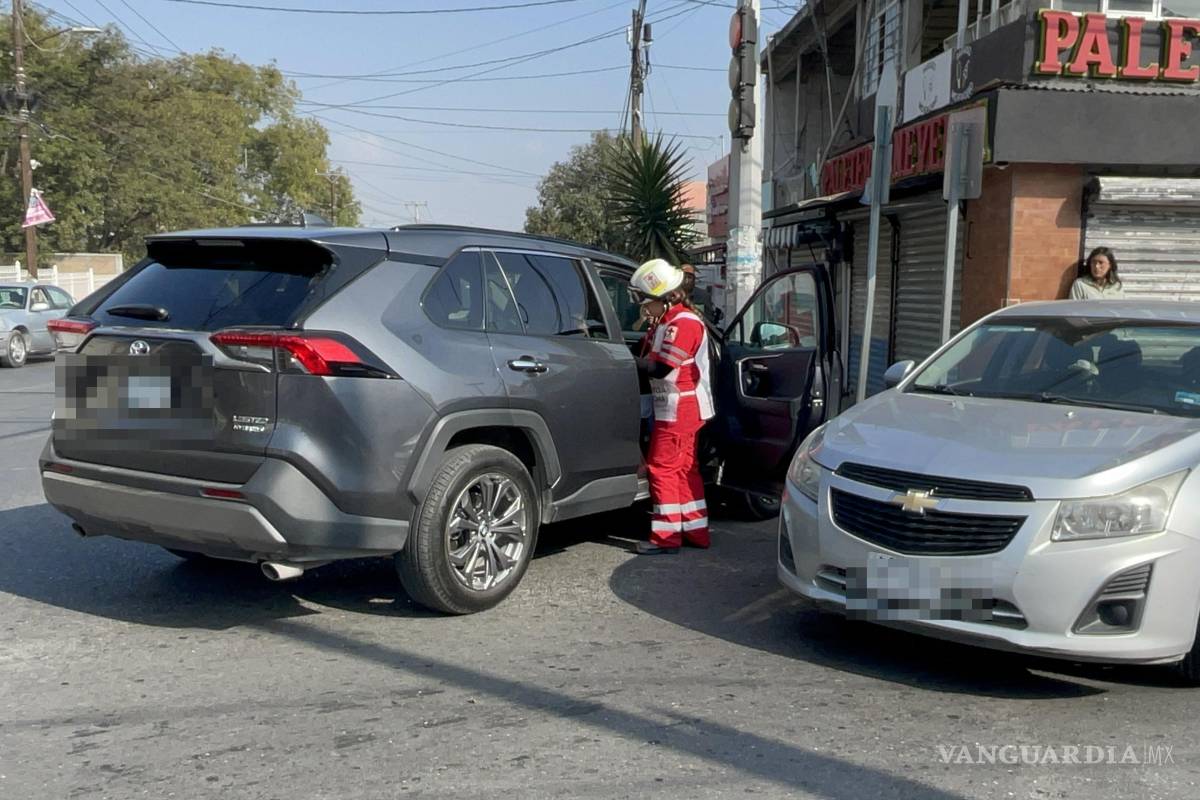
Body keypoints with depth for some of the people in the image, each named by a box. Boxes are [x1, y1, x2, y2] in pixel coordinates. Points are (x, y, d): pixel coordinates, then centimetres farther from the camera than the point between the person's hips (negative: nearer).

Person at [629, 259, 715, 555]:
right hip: (685, 408, 10)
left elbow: (660, 367, -22)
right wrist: (639, 360, -5)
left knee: (663, 468, -6)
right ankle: (695, 531, 21)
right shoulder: (668, 321, 14)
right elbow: (656, 359, 12)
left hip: (679, 410, -10)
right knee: (685, 469, 14)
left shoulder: (684, 323, -18)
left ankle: (666, 536, -2)